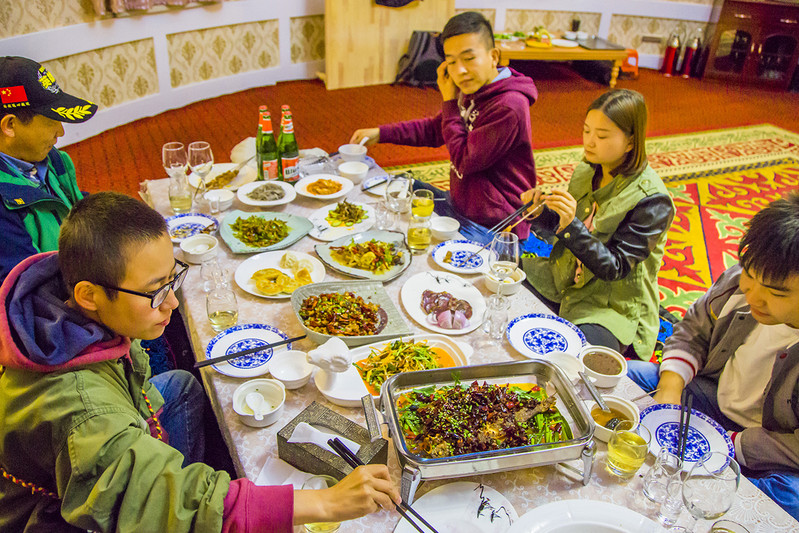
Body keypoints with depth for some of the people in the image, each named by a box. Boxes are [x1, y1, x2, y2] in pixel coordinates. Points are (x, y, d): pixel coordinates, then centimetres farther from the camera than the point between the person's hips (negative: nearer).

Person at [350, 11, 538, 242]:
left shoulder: (509, 108, -27)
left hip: (488, 227, -9)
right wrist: (381, 133, 11)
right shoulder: (472, 92, 3)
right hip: (459, 204, 9)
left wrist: (450, 102, -15)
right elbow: (435, 129, 17)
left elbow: (463, 161, -23)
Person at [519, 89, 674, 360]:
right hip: (566, 282, 7)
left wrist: (572, 225, -35)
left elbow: (614, 268, -23)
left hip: (614, 307, -7)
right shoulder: (586, 171, 1)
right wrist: (540, 214, -13)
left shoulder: (652, 201, -20)